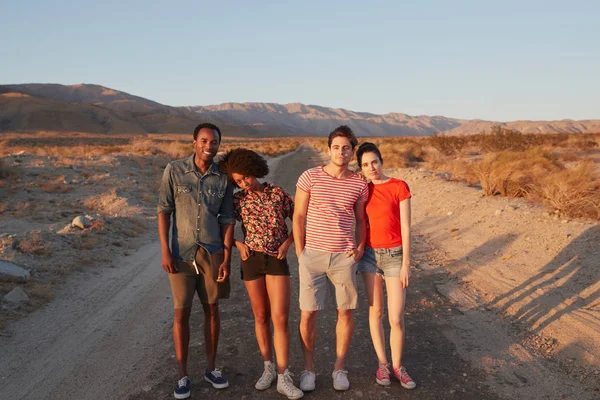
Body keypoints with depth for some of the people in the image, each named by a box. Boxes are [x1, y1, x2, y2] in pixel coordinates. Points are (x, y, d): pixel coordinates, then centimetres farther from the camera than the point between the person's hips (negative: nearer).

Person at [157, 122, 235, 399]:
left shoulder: (223, 178, -1)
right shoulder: (174, 170, -6)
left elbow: (227, 220, 2)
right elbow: (164, 210, -4)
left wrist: (226, 259, -2)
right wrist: (165, 251, -9)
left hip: (213, 252, 2)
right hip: (181, 253, -2)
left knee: (211, 309, 11)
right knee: (182, 313, 3)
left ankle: (211, 368, 27)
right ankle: (182, 376, 17)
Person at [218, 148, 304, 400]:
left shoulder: (278, 194, -3)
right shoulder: (238, 200, 0)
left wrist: (287, 243, -8)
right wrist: (239, 245, -4)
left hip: (277, 261, -1)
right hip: (252, 261, 1)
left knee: (280, 318, -8)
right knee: (261, 317, 9)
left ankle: (283, 378, -3)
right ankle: (268, 369, 24)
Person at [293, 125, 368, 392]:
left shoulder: (359, 184, 3)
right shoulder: (310, 177, -3)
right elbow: (298, 217, 0)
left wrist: (360, 248, 1)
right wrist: (300, 253, -3)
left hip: (344, 257, 2)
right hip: (313, 256, -2)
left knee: (345, 312, 9)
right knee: (308, 314, 2)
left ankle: (339, 368, 26)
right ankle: (308, 369, 21)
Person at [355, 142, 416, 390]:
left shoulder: (399, 187, -8)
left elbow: (406, 228, -9)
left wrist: (406, 264, -10)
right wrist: (357, 252, 2)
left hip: (395, 255, -3)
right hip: (370, 254, 3)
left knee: (396, 318, -2)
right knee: (375, 311, 10)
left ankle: (397, 365, 21)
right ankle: (382, 363, 27)